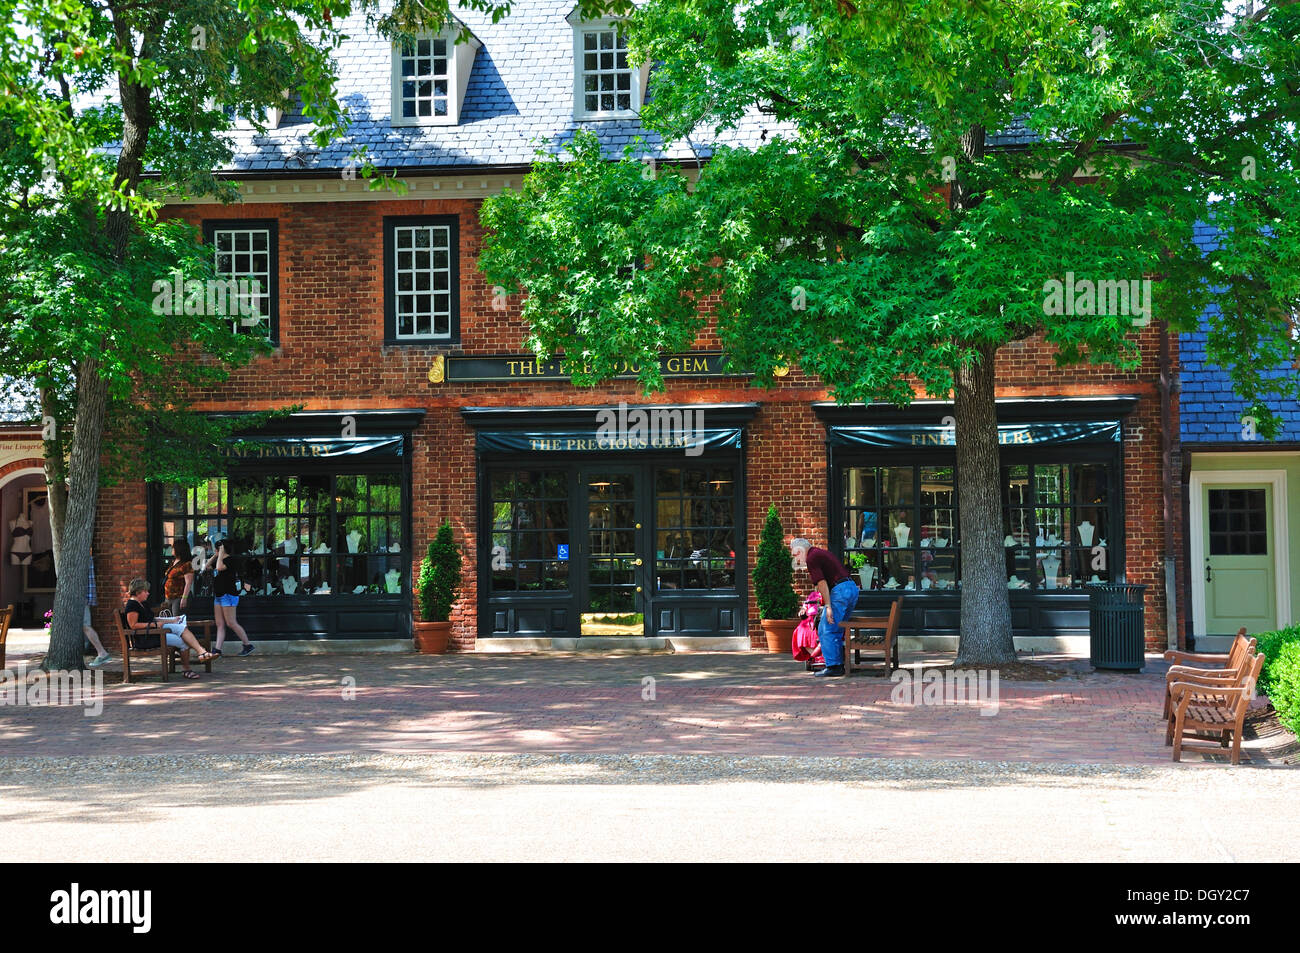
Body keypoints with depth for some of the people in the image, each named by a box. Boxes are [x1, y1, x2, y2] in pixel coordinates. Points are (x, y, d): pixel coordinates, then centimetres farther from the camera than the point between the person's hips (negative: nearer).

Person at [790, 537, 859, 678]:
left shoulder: (812, 558, -5)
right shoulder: (824, 553, 24)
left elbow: (822, 583, -14)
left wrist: (828, 606, -17)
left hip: (839, 591, -9)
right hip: (853, 587, 9)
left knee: (827, 631, -3)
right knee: (837, 631, 17)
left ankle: (833, 667, -5)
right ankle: (839, 664, 17)